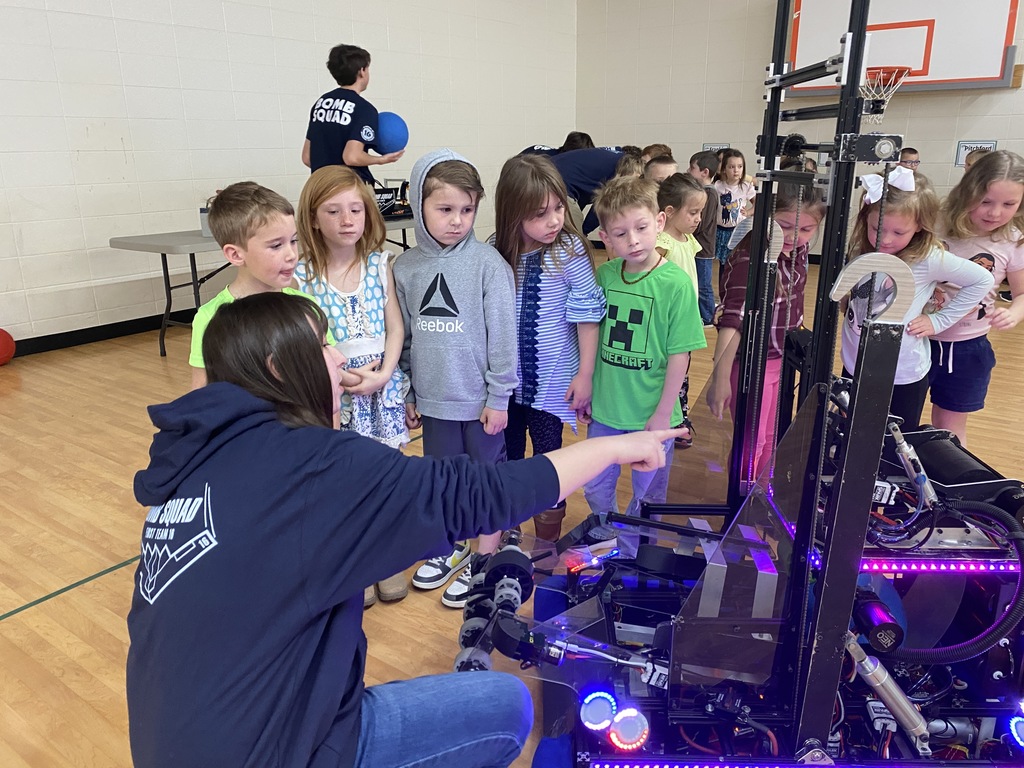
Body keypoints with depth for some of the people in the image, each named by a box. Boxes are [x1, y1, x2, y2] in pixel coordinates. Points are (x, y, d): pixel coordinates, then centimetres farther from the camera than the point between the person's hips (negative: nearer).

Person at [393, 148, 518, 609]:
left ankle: (485, 561, 29)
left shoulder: (487, 263, -12)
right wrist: (407, 394, 10)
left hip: (479, 398, -4)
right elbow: (405, 336, 8)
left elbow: (503, 334, -11)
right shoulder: (406, 267, 0)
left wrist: (498, 396, -10)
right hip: (432, 398, 4)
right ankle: (452, 546, 41)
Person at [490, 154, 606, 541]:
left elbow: (587, 313, -11)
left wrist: (585, 373, -10)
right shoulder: (496, 252, -7)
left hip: (551, 379, -3)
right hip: (507, 378, 3)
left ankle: (548, 536, 32)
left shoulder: (569, 251, -16)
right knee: (506, 454, 18)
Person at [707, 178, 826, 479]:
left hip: (781, 358, 8)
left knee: (769, 438, 22)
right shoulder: (752, 257, -28)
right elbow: (733, 318, -38)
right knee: (751, 442, 7)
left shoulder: (798, 248, -5)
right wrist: (721, 377, -45)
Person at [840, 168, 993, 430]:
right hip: (854, 368, 5)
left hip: (903, 376, -4)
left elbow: (983, 280, -7)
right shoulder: (860, 252, -3)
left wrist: (938, 321, -8)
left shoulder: (929, 259, -15)